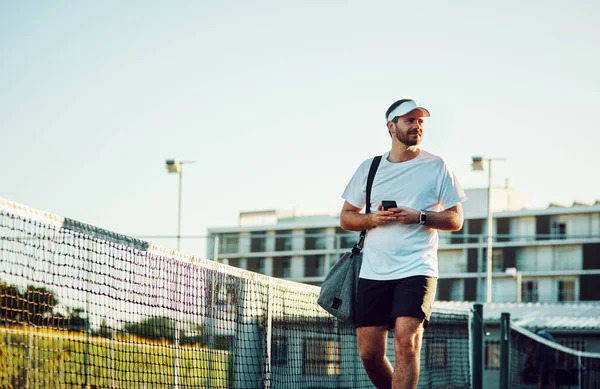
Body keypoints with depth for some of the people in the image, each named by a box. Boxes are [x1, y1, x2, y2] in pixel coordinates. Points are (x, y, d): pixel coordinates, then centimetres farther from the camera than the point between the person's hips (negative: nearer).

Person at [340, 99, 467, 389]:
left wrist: (419, 217, -13)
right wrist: (373, 219, -6)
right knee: (369, 352, 0)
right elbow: (346, 217, 14)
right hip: (373, 272, 3)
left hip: (416, 269, -3)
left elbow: (455, 220, 4)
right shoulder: (368, 168, 12)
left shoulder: (436, 167, 5)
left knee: (406, 341, -19)